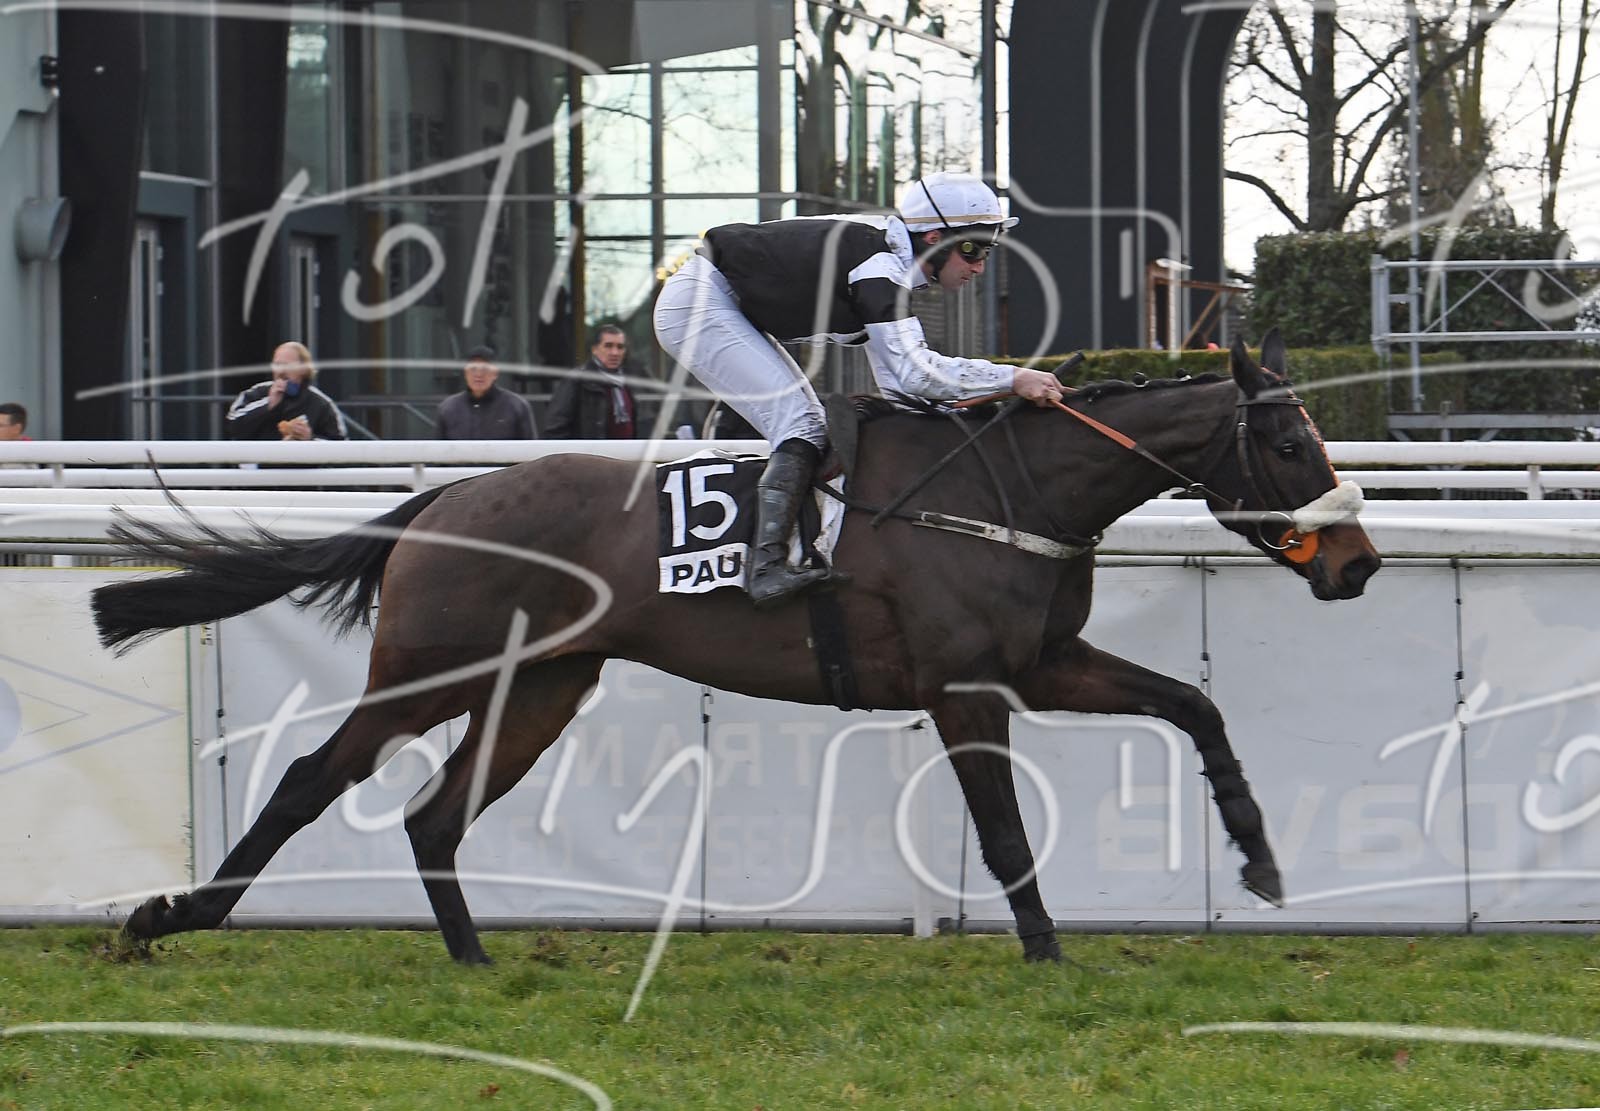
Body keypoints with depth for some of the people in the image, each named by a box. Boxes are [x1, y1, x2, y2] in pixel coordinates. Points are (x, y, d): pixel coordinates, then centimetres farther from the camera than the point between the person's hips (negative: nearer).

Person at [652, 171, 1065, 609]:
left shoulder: (892, 261, 8)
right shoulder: (878, 261, -23)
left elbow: (895, 382, 10)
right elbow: (914, 371, -31)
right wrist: (1012, 378, -31)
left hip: (731, 312, 11)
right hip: (697, 304, -11)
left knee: (811, 425, 10)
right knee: (801, 425, -18)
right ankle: (767, 568, -25)